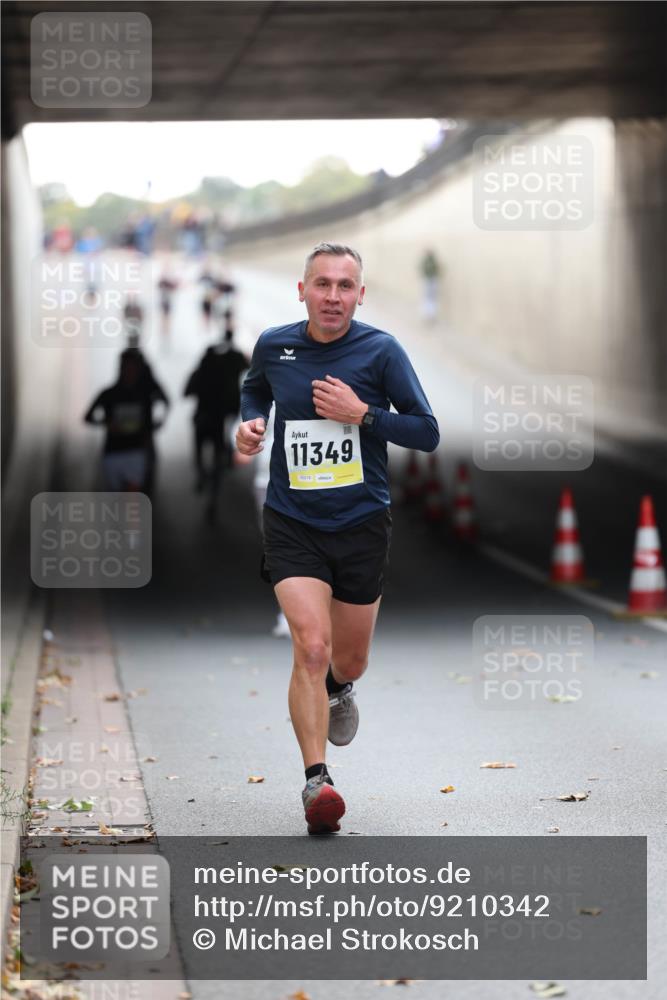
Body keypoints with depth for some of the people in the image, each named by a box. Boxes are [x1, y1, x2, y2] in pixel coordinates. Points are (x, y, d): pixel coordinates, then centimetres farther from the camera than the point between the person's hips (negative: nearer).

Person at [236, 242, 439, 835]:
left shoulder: (380, 351, -6)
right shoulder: (273, 346, 0)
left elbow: (427, 433, -6)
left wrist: (362, 413, -18)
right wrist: (251, 422, 3)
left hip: (362, 524, 0)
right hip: (292, 524, 0)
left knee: (349, 660, 13)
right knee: (311, 646, -19)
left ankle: (337, 690, 52)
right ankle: (316, 780, -16)